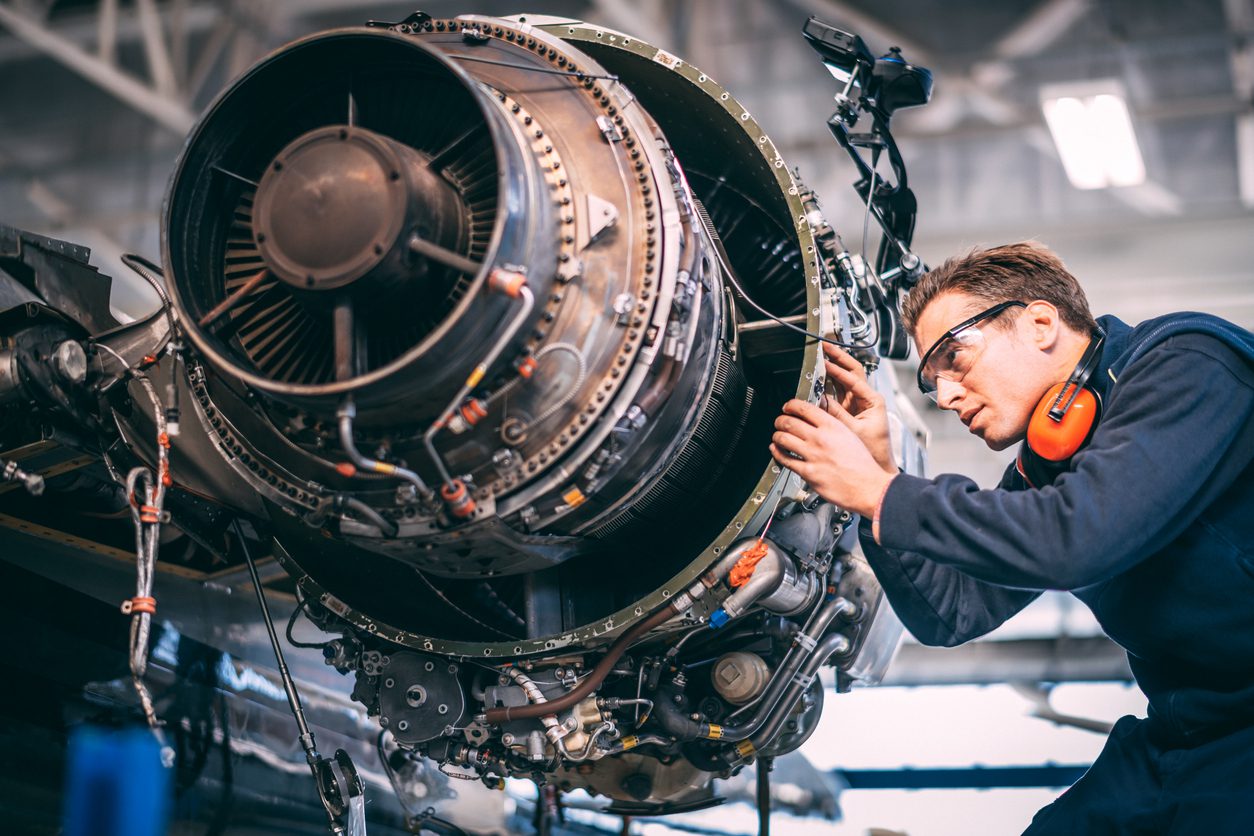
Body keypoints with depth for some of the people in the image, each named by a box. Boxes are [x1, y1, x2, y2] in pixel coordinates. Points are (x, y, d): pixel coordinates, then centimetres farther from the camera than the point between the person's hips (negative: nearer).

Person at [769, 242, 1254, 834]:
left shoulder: (1187, 365, -12)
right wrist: (878, 465, 1)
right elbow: (948, 615, 12)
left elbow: (1076, 539, -26)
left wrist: (877, 491, -16)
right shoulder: (1039, 473, 13)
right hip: (1180, 736, 7)